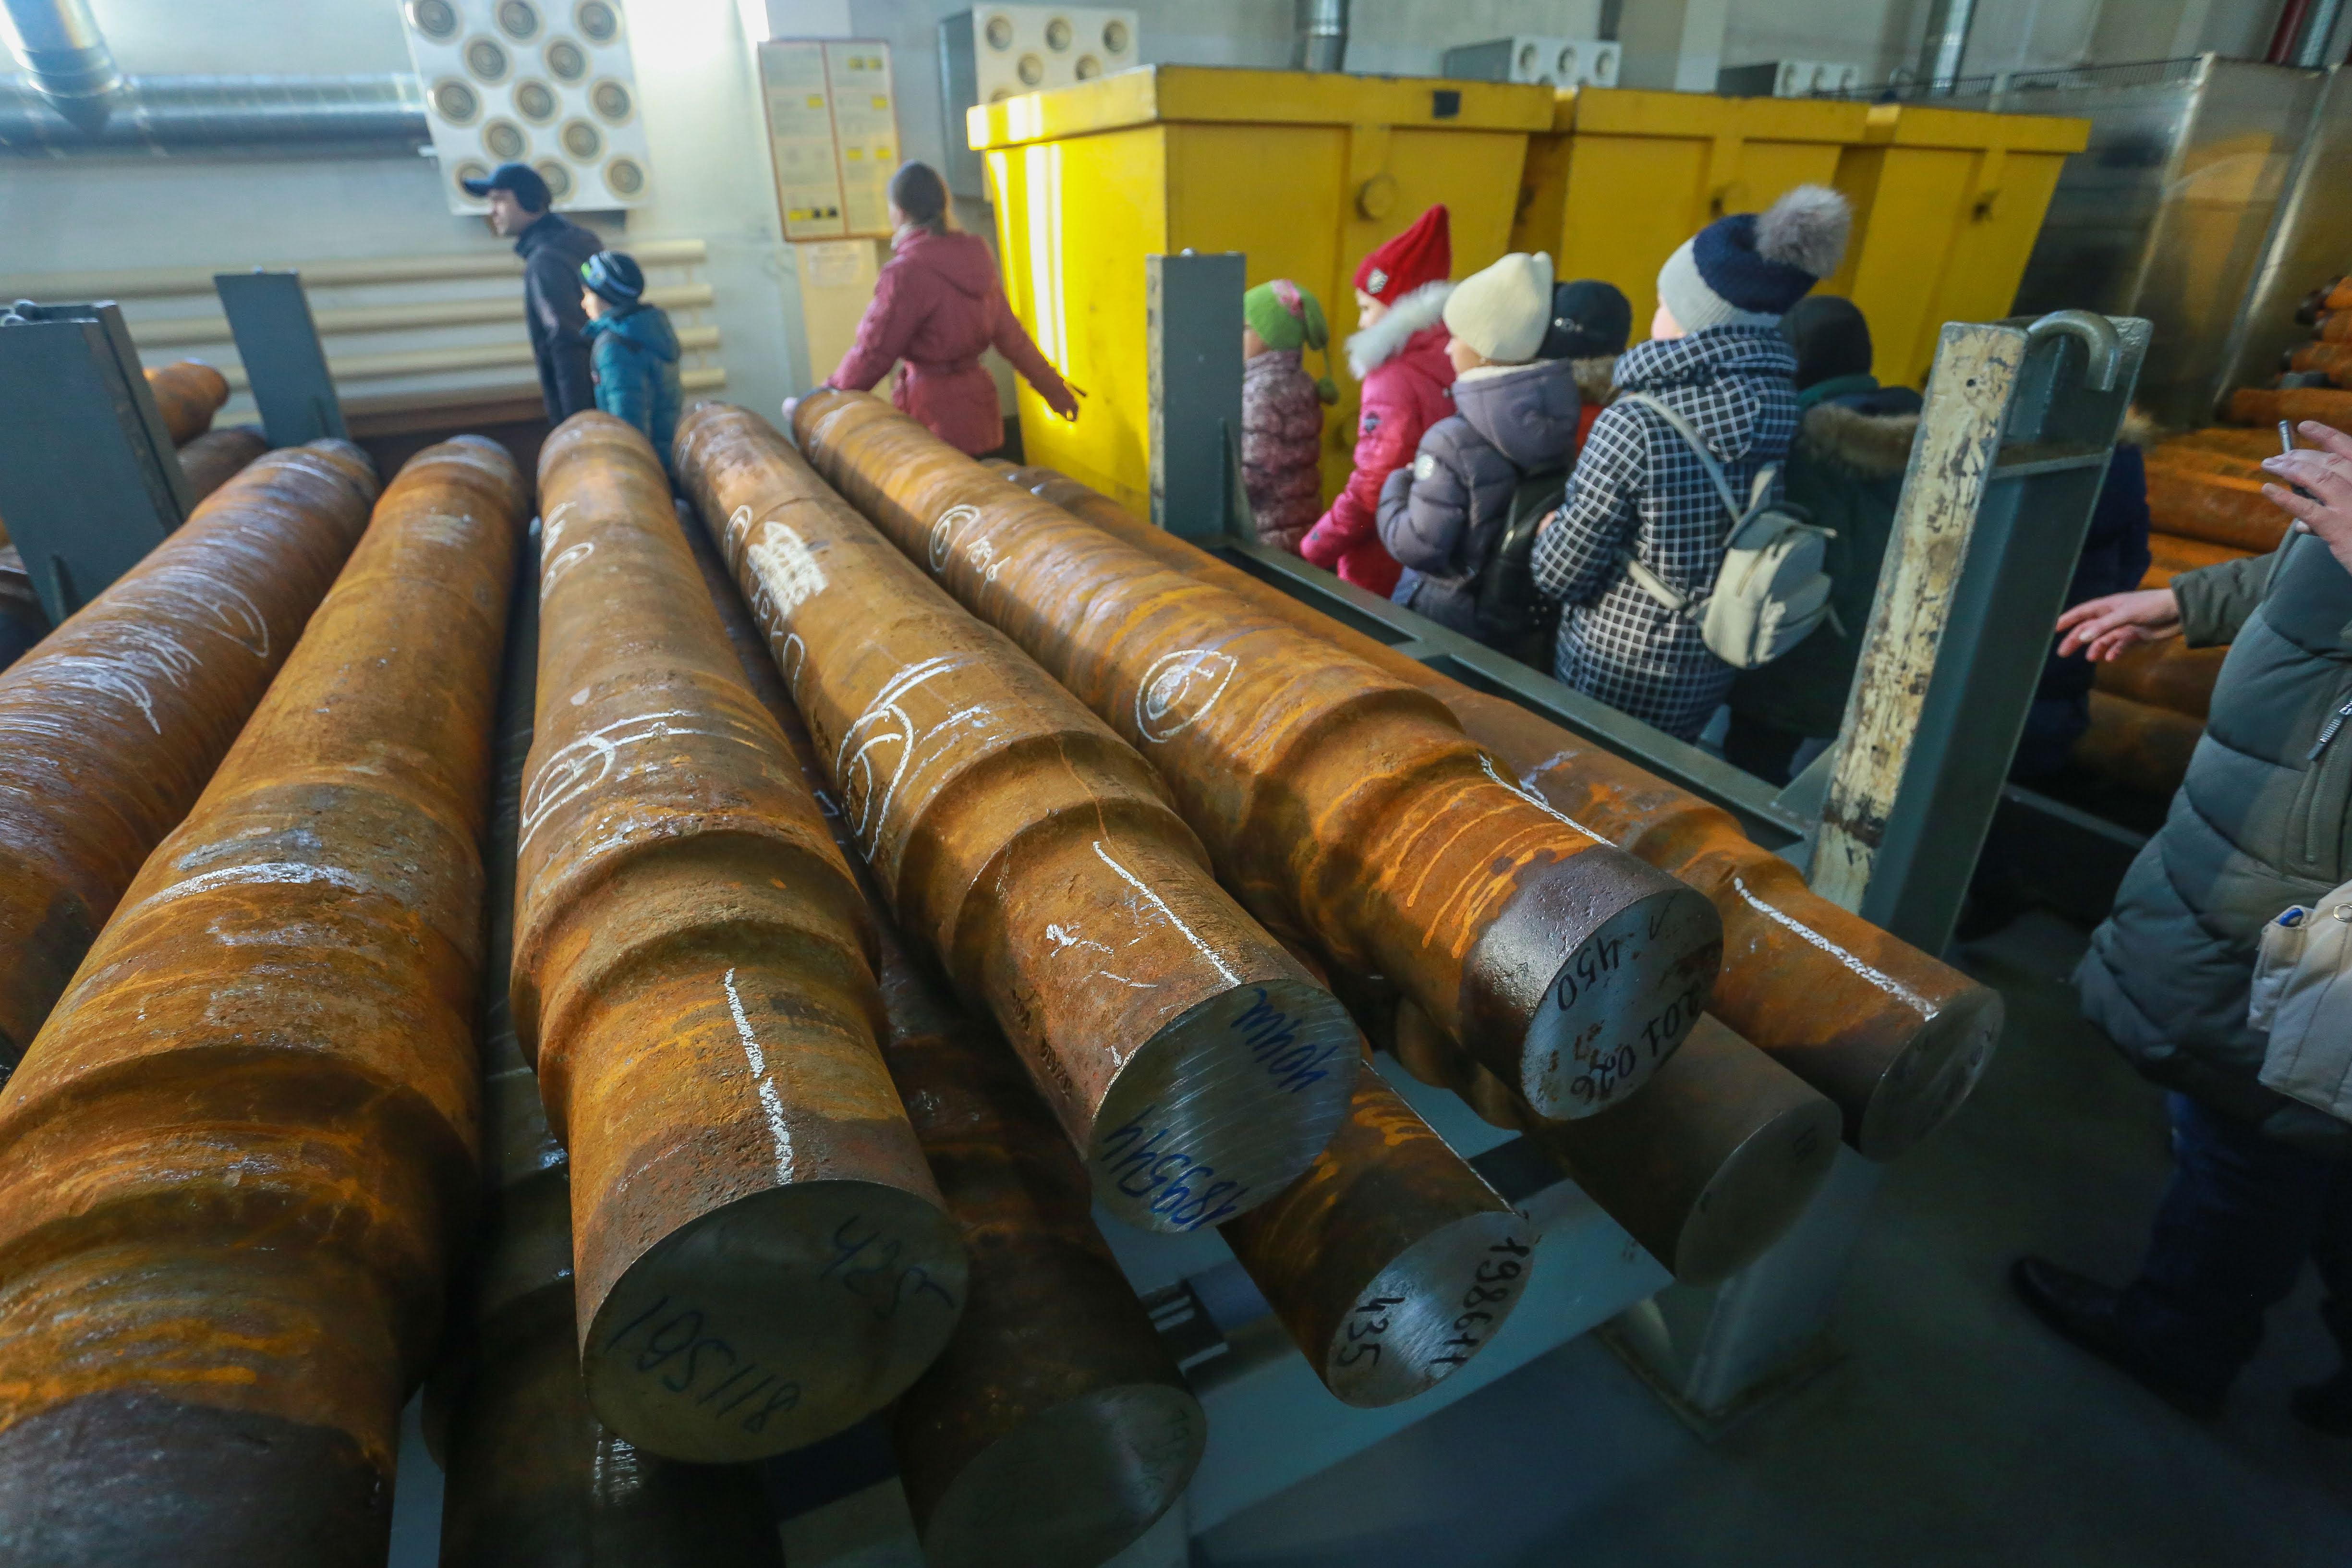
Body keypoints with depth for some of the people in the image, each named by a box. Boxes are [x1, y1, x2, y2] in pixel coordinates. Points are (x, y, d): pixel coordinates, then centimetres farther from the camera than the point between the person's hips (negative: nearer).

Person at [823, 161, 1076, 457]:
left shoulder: (906, 271, -15)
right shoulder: (973, 258, 7)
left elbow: (873, 354, -12)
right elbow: (1011, 336, 12)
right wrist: (1056, 391, 22)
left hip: (936, 419, -8)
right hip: (978, 414, 8)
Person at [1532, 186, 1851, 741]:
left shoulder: (1637, 426, -25)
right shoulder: (1790, 414, -7)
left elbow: (1561, 574, -19)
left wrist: (1548, 530, 3)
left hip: (1615, 670, -5)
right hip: (1711, 674, 6)